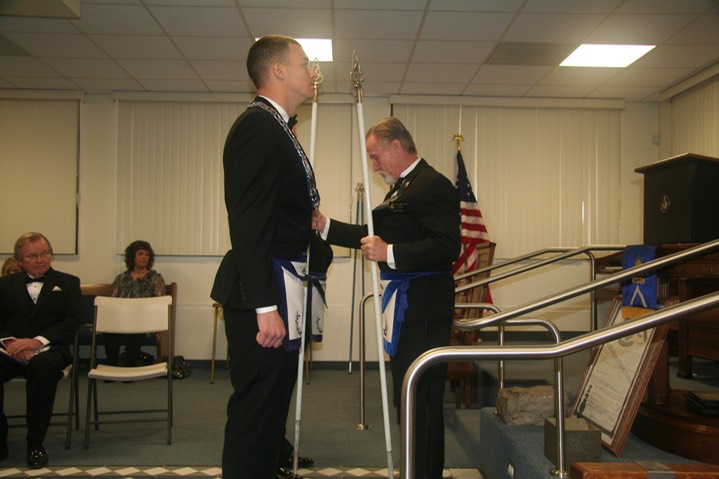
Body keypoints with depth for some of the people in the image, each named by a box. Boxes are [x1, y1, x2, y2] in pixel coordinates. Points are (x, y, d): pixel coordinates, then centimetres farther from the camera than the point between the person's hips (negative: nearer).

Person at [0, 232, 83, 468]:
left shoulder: (68, 283, 13)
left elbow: (73, 320, 0)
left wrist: (37, 341, -15)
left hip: (48, 351, -2)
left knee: (43, 366, -37)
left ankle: (36, 444, -21)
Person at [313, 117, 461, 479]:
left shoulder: (433, 185, -14)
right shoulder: (400, 188, 19)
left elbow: (447, 247, -24)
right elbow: (373, 234, 22)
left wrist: (390, 254, -26)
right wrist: (325, 226, 15)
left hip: (422, 310, -11)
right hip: (405, 309, 11)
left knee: (420, 400, -4)